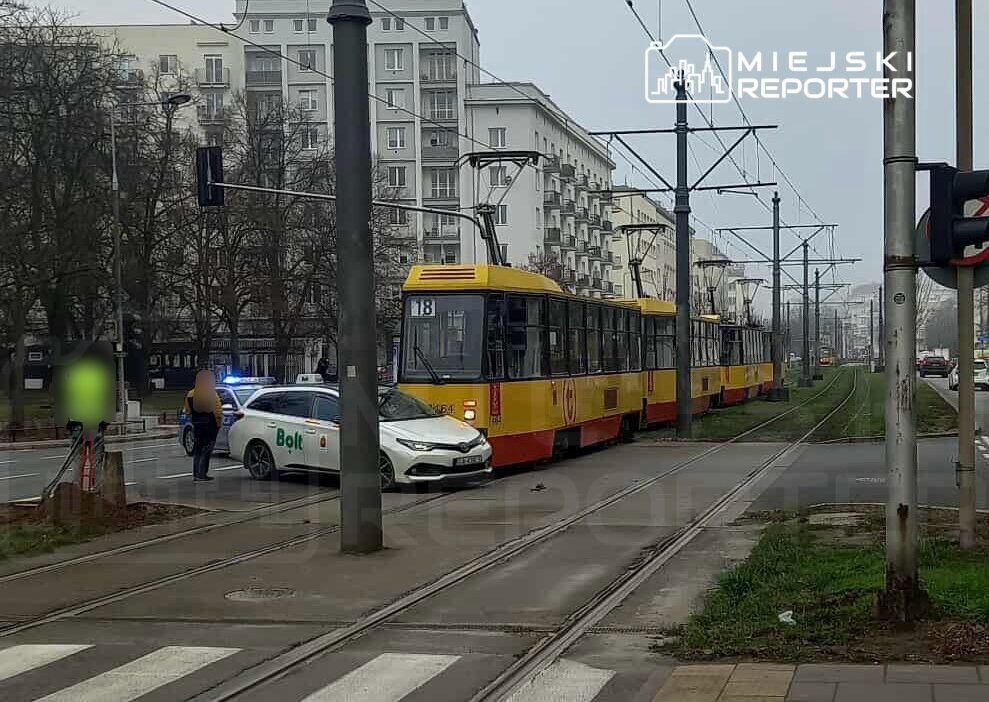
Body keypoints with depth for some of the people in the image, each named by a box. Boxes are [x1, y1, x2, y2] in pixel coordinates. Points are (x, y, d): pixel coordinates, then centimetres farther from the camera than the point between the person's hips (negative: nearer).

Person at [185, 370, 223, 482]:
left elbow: (188, 412, 10)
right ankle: (202, 474, -5)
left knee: (197, 450, 14)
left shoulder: (190, 395, 3)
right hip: (210, 425, -5)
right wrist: (219, 423, 0)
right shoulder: (212, 395, -13)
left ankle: (195, 474, 13)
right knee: (206, 449, 0)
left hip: (197, 425, 5)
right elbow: (218, 412, -14)